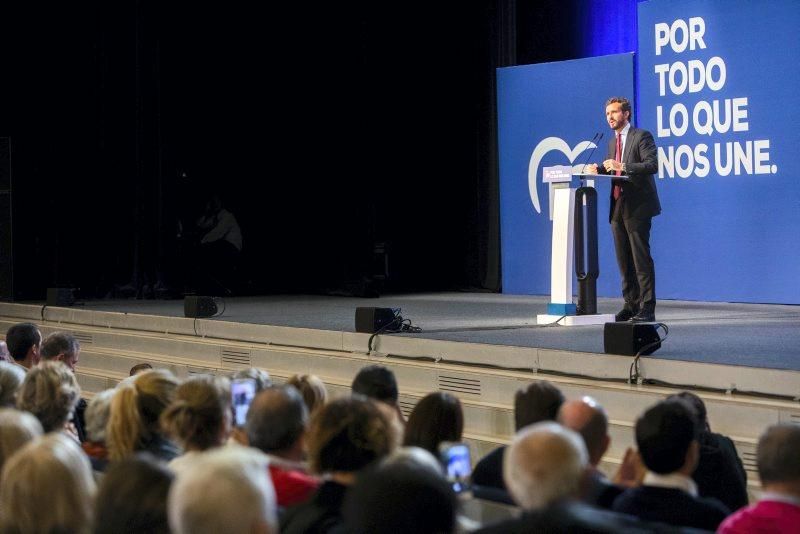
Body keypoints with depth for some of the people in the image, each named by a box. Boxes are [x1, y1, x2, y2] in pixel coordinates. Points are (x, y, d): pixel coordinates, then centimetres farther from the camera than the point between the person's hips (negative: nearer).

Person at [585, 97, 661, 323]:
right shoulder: (613, 142, 19)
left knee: (641, 259, -9)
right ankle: (631, 305, 16)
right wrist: (599, 169, 1)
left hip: (637, 207, -8)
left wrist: (622, 166, -25)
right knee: (624, 261, 10)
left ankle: (647, 308, -8)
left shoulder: (641, 136, -5)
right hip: (618, 208, 8)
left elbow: (652, 165, -17)